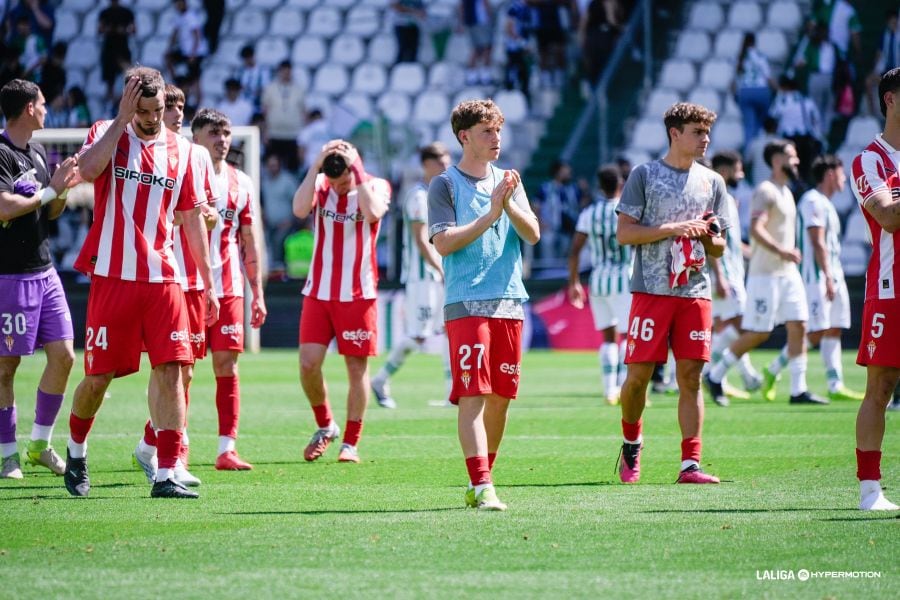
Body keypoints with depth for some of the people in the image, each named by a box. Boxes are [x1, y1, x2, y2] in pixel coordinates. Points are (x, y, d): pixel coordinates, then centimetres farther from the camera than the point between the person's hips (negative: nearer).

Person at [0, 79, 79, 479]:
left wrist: (63, 190, 1)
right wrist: (51, 189, -15)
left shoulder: (38, 154, 14)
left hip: (44, 272, 8)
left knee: (63, 356, 5)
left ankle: (40, 444, 17)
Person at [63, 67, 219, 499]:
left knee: (170, 369, -8)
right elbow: (88, 169, -22)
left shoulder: (180, 150, 10)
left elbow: (192, 218, 15)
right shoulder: (108, 134, 1)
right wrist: (123, 119, -18)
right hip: (112, 276, -3)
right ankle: (76, 452, 28)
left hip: (163, 279, 3)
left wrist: (208, 282, 13)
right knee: (99, 375, 1)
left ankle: (166, 475, -8)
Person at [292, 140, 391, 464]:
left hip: (358, 294, -2)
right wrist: (316, 165, -19)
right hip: (318, 292, 2)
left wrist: (358, 171, -21)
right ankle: (325, 426, 17)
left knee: (356, 367, 1)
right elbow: (300, 209, -18)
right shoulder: (320, 185, 2)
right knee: (308, 364, -5)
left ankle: (351, 442, 10)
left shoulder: (376, 186, -2)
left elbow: (373, 213, -25)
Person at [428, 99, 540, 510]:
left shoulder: (509, 182, 15)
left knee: (501, 395, 7)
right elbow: (443, 242, -10)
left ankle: (481, 481, 18)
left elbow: (532, 234, 5)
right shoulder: (445, 184, 1)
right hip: (466, 303, -5)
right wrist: (491, 214, -15)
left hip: (510, 302, 5)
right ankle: (482, 487, -19)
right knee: (473, 394, -13)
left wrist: (509, 205, -12)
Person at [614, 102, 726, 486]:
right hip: (651, 290, -3)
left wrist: (708, 237, -5)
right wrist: (672, 228, -13)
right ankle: (631, 443, 21)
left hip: (695, 292, 3)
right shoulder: (644, 175, 2)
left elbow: (718, 248, 18)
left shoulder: (712, 182, 15)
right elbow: (624, 233, -4)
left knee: (690, 377, -1)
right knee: (639, 374, -4)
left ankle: (690, 464, -2)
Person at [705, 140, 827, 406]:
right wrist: (781, 251, -36)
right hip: (765, 274, -9)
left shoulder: (785, 192, 17)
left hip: (788, 272, 9)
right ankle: (715, 376, 9)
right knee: (757, 333, -5)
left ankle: (798, 390, 1)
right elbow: (756, 229, -26)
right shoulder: (766, 191, -13)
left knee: (799, 327, 1)